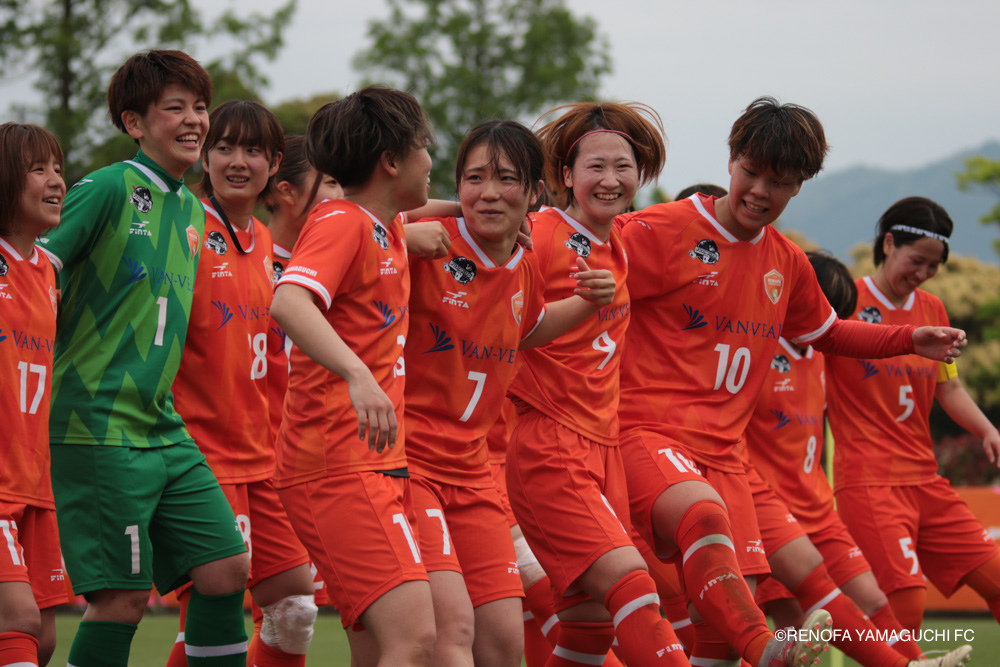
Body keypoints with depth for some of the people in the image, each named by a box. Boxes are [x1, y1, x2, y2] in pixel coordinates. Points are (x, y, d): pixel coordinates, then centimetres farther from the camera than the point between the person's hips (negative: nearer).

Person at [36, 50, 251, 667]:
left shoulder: (193, 211, 14)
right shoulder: (108, 189, -10)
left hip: (164, 428, 8)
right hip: (98, 428, -8)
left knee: (227, 570, 3)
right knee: (125, 596, -8)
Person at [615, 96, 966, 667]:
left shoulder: (788, 263, 16)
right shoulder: (664, 231, -5)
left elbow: (825, 332, 34)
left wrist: (910, 340, 24)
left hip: (723, 453, 6)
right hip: (647, 433, -6)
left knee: (728, 616, -6)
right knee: (705, 513, -38)